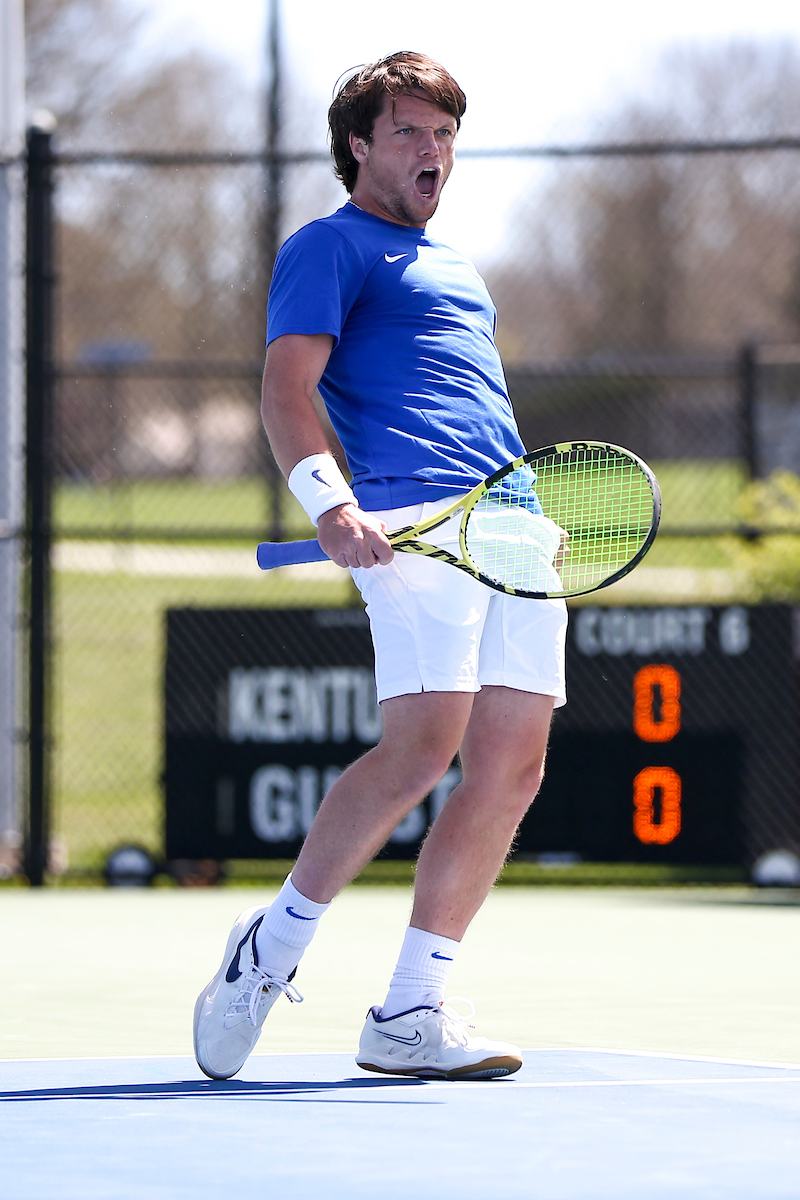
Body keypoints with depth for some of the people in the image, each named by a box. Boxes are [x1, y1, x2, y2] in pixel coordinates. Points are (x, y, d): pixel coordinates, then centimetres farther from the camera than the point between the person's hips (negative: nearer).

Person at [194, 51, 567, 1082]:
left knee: (511, 768, -3)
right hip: (415, 517, -8)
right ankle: (273, 946, -6)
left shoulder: (453, 269, 31)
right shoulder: (329, 247, 5)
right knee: (422, 744, -22)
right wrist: (329, 503, -23)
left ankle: (408, 1015, -2)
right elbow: (286, 387, -8)